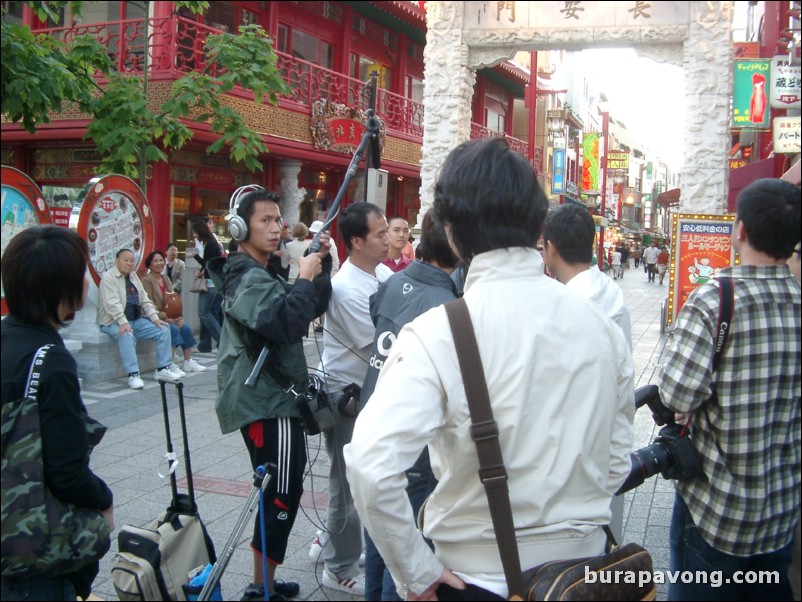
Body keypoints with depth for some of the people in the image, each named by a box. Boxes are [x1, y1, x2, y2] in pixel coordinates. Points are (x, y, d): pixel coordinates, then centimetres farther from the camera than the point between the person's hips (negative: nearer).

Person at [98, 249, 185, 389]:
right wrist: (123, 322, -33)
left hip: (136, 320, 8)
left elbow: (145, 299, 13)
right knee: (127, 335, -38)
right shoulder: (108, 277, -9)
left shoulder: (134, 276, 15)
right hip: (114, 322, -8)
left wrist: (155, 318, 0)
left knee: (163, 329, -6)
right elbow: (112, 303, -21)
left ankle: (163, 369, -6)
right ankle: (133, 375, -35)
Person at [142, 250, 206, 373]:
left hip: (169, 316, 6)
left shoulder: (166, 279, 17)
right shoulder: (146, 280, -5)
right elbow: (149, 304, -13)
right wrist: (165, 317, -19)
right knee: (174, 329, -29)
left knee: (185, 327, -18)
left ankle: (188, 361, -15)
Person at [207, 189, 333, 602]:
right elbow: (285, 323, -33)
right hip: (266, 401, -11)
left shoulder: (264, 273, 18)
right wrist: (304, 278, -21)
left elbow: (314, 306, 16)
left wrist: (321, 262, 3)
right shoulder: (248, 278, -15)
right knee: (283, 494, -7)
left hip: (272, 397, 11)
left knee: (278, 491, 17)